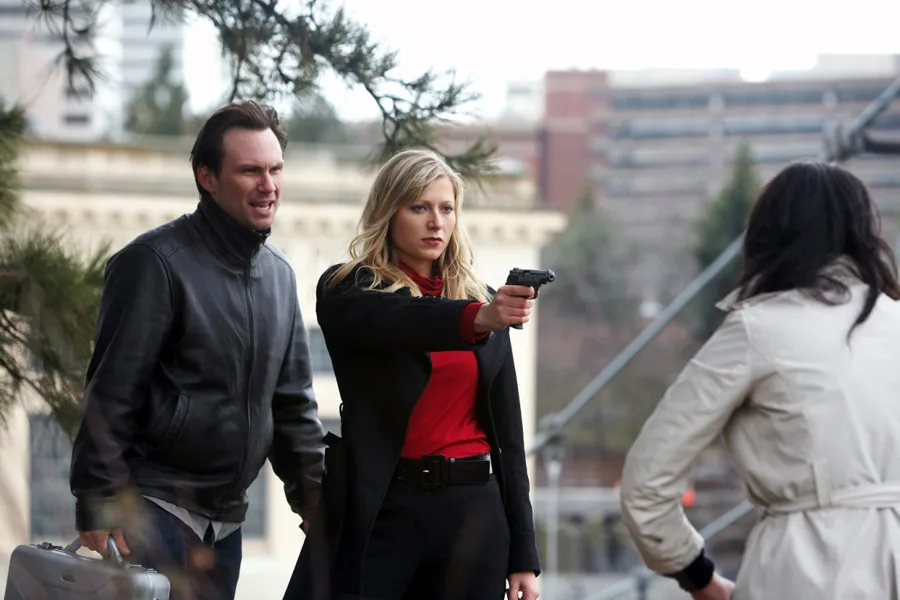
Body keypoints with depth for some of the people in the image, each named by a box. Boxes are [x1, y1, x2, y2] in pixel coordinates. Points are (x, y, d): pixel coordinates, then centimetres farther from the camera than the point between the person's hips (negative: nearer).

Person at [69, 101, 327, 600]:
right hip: (154, 503, -7)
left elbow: (293, 402, 19)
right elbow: (111, 394, -12)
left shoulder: (278, 274, 13)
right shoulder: (157, 262, -9)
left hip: (225, 517, 7)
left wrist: (316, 497, 11)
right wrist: (98, 503, -17)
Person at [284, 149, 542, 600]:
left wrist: (523, 555, 7)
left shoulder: (484, 301, 11)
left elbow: (507, 431, 11)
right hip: (379, 512, -3)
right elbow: (398, 323, -23)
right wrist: (477, 318, -43)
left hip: (472, 512, 4)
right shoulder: (345, 291, 1)